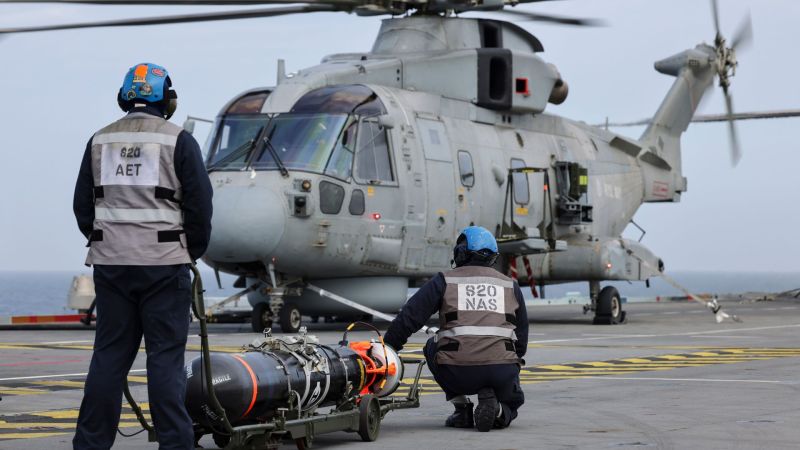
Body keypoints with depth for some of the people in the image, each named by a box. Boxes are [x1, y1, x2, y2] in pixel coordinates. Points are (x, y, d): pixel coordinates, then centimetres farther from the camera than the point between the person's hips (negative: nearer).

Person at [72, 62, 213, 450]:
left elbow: (83, 205, 11)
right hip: (164, 262, -4)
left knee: (109, 355, 9)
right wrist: (193, 252, 9)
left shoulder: (100, 141, 9)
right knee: (165, 356, -1)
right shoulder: (178, 141, -4)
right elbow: (199, 204, -5)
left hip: (110, 262, 4)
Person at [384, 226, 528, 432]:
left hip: (459, 373, -2)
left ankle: (462, 408, 18)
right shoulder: (510, 285, 21)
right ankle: (497, 412, -4)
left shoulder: (445, 281, 12)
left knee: (432, 347, 32)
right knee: (512, 401, 33)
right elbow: (521, 335, 25)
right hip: (502, 372, 2)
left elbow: (409, 317, 6)